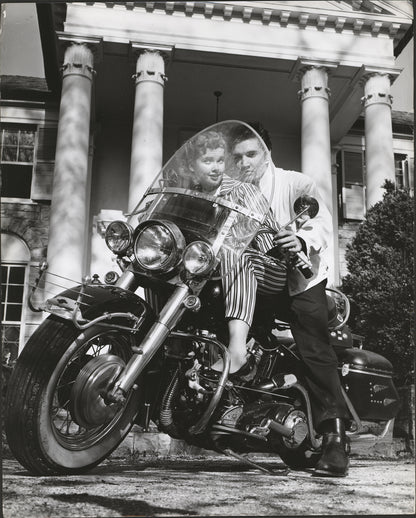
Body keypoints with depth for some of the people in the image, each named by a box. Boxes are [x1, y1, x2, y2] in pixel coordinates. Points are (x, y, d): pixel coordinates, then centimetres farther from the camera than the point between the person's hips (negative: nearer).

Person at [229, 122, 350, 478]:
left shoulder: (295, 183, 4)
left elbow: (323, 220, -11)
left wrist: (304, 240, -33)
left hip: (299, 278, -5)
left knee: (316, 352, -15)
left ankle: (335, 436, -16)